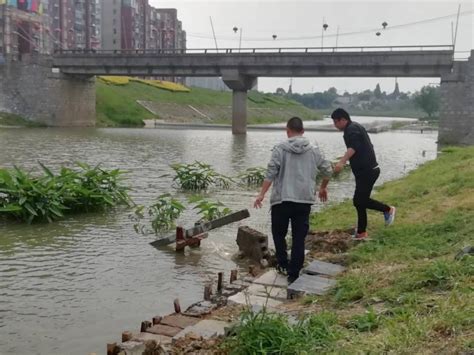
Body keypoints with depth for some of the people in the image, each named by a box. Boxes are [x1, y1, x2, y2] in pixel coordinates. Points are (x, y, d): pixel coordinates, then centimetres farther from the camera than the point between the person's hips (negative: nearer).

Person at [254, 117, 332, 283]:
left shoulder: (280, 149, -4)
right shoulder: (313, 150, 7)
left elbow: (270, 173, -10)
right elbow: (327, 171, 12)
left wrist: (262, 194, -5)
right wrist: (323, 188, 29)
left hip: (282, 199, -2)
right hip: (305, 200, 2)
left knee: (279, 233, 17)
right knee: (299, 238, 7)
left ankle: (283, 263, 15)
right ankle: (293, 273, 8)